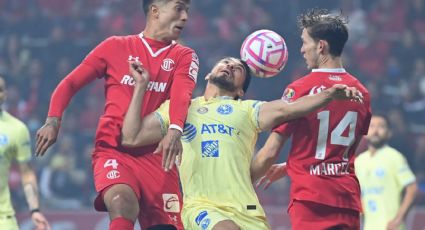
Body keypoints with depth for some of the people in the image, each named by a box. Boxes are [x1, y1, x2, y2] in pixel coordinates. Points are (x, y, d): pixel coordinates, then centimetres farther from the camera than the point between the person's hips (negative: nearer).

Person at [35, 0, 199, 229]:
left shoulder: (184, 56, 9)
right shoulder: (116, 47, 8)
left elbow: (181, 95, -12)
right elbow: (70, 83, 12)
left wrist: (175, 130, -32)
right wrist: (53, 120, -6)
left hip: (156, 156, 2)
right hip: (113, 150, -2)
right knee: (122, 203, -32)